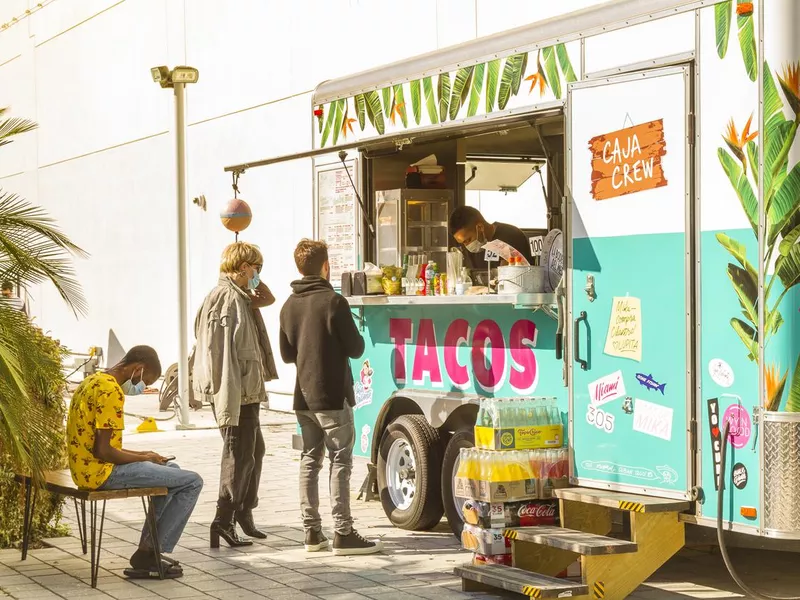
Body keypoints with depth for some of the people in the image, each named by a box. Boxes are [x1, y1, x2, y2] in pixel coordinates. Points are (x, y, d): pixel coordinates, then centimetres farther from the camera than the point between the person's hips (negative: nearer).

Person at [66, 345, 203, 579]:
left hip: (85, 467, 10)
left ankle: (148, 548, 22)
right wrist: (145, 458, -7)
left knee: (172, 470, 26)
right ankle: (148, 554, -2)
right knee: (192, 482, -7)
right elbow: (103, 451, -23)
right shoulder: (111, 392, -18)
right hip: (102, 472, -10)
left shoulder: (94, 381, 14)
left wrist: (142, 455, 12)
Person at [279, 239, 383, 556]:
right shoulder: (333, 302, -13)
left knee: (310, 460, 12)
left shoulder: (289, 306, 7)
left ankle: (312, 532, 13)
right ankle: (343, 534, -6)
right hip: (332, 396, -7)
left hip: (304, 397, 7)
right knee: (341, 461, -4)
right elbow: (356, 349, -11)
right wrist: (350, 339, 9)